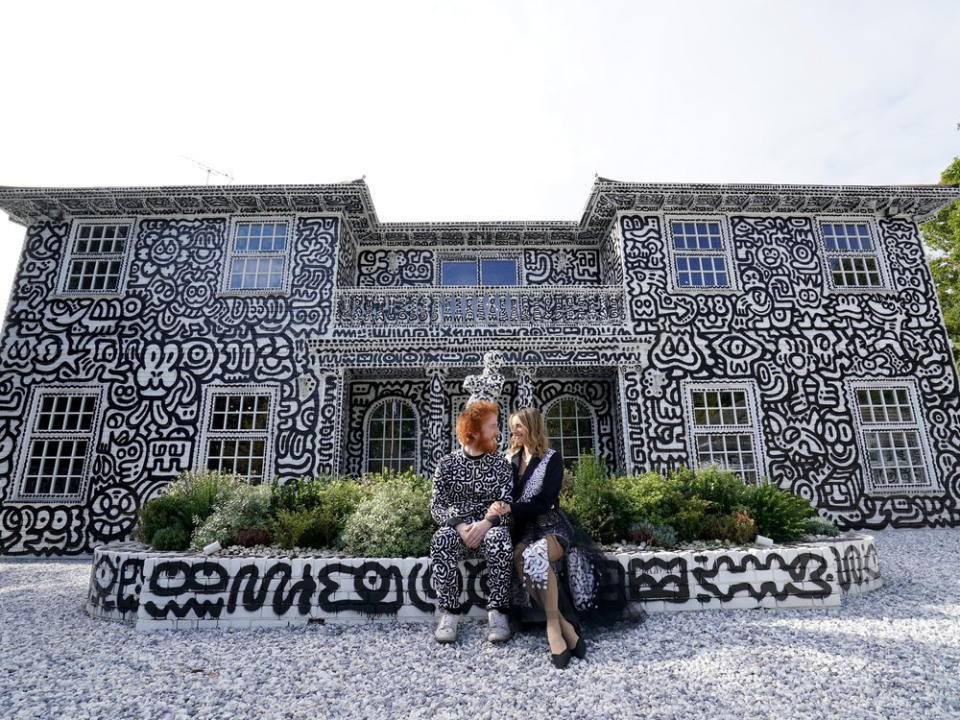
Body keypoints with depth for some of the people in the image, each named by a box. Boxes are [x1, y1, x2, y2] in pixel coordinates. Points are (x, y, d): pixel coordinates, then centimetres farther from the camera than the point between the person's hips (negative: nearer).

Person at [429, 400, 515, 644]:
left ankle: (497, 611, -23)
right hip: (457, 528, 0)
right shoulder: (447, 463, 3)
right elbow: (437, 506, -1)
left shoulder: (501, 464, 5)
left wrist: (487, 523, -23)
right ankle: (450, 611, -23)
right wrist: (459, 526, -20)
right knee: (441, 539, -33)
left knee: (500, 539, -34)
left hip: (490, 529, 0)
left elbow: (508, 505, -3)